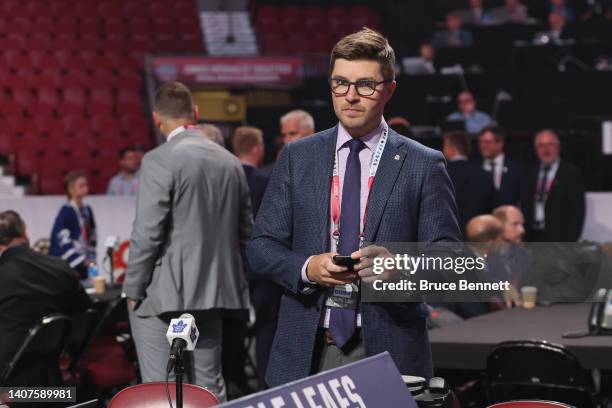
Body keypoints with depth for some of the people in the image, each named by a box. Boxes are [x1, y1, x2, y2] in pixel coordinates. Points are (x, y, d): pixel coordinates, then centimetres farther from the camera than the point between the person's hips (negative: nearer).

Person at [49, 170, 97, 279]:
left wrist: (91, 259, 8)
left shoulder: (87, 210, 11)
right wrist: (82, 261, -18)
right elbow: (63, 241, -17)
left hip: (83, 266, 7)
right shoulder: (66, 211, -11)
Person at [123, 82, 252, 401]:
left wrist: (133, 290, -6)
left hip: (167, 294, -6)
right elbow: (245, 230, 14)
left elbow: (147, 233, -15)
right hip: (215, 291, 6)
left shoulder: (160, 161, -12)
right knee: (210, 386, 12)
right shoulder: (230, 161, 9)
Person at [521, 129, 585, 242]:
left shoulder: (571, 172, -2)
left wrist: (570, 242, -13)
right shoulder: (531, 174, 15)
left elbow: (578, 211, -5)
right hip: (533, 237, 5)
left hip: (558, 237, -5)